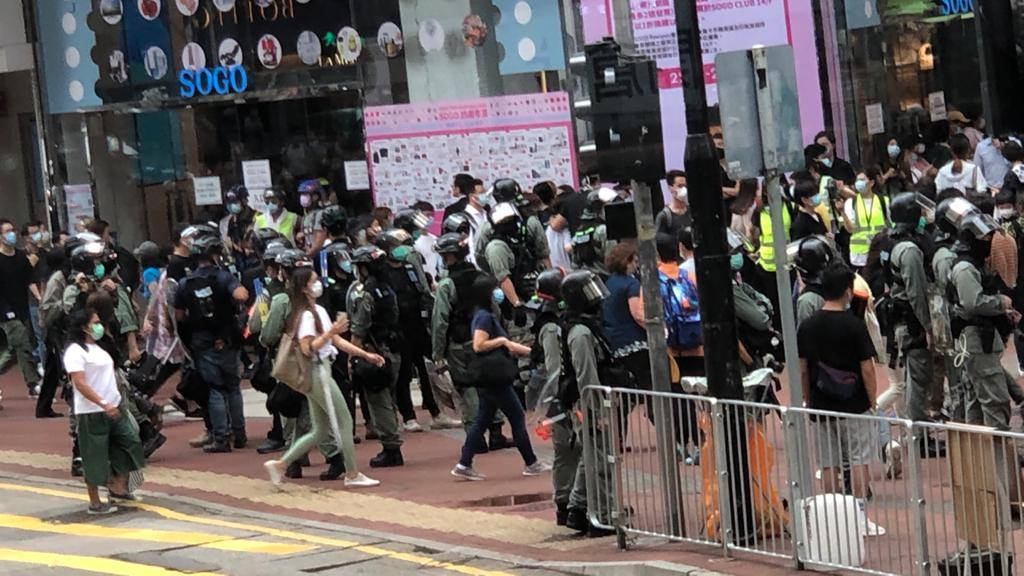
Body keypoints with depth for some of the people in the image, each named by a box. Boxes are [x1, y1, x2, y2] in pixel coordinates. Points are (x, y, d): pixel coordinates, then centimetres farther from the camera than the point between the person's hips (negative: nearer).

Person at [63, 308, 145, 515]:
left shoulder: (95, 348, 15)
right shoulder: (75, 352, -15)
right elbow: (80, 384, -23)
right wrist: (103, 404, -29)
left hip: (114, 406, 9)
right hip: (92, 413, -9)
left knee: (129, 442, 6)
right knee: (94, 458, 0)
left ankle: (118, 488, 20)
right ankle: (95, 503, 10)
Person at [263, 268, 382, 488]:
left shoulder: (320, 311, 15)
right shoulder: (306, 315, -15)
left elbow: (337, 341, 18)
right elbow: (307, 348, -23)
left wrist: (366, 355, 14)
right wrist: (330, 332, -28)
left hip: (322, 372, 10)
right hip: (317, 373, -10)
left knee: (320, 431, 12)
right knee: (344, 422, -4)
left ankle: (280, 464, 12)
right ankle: (352, 475, 3)